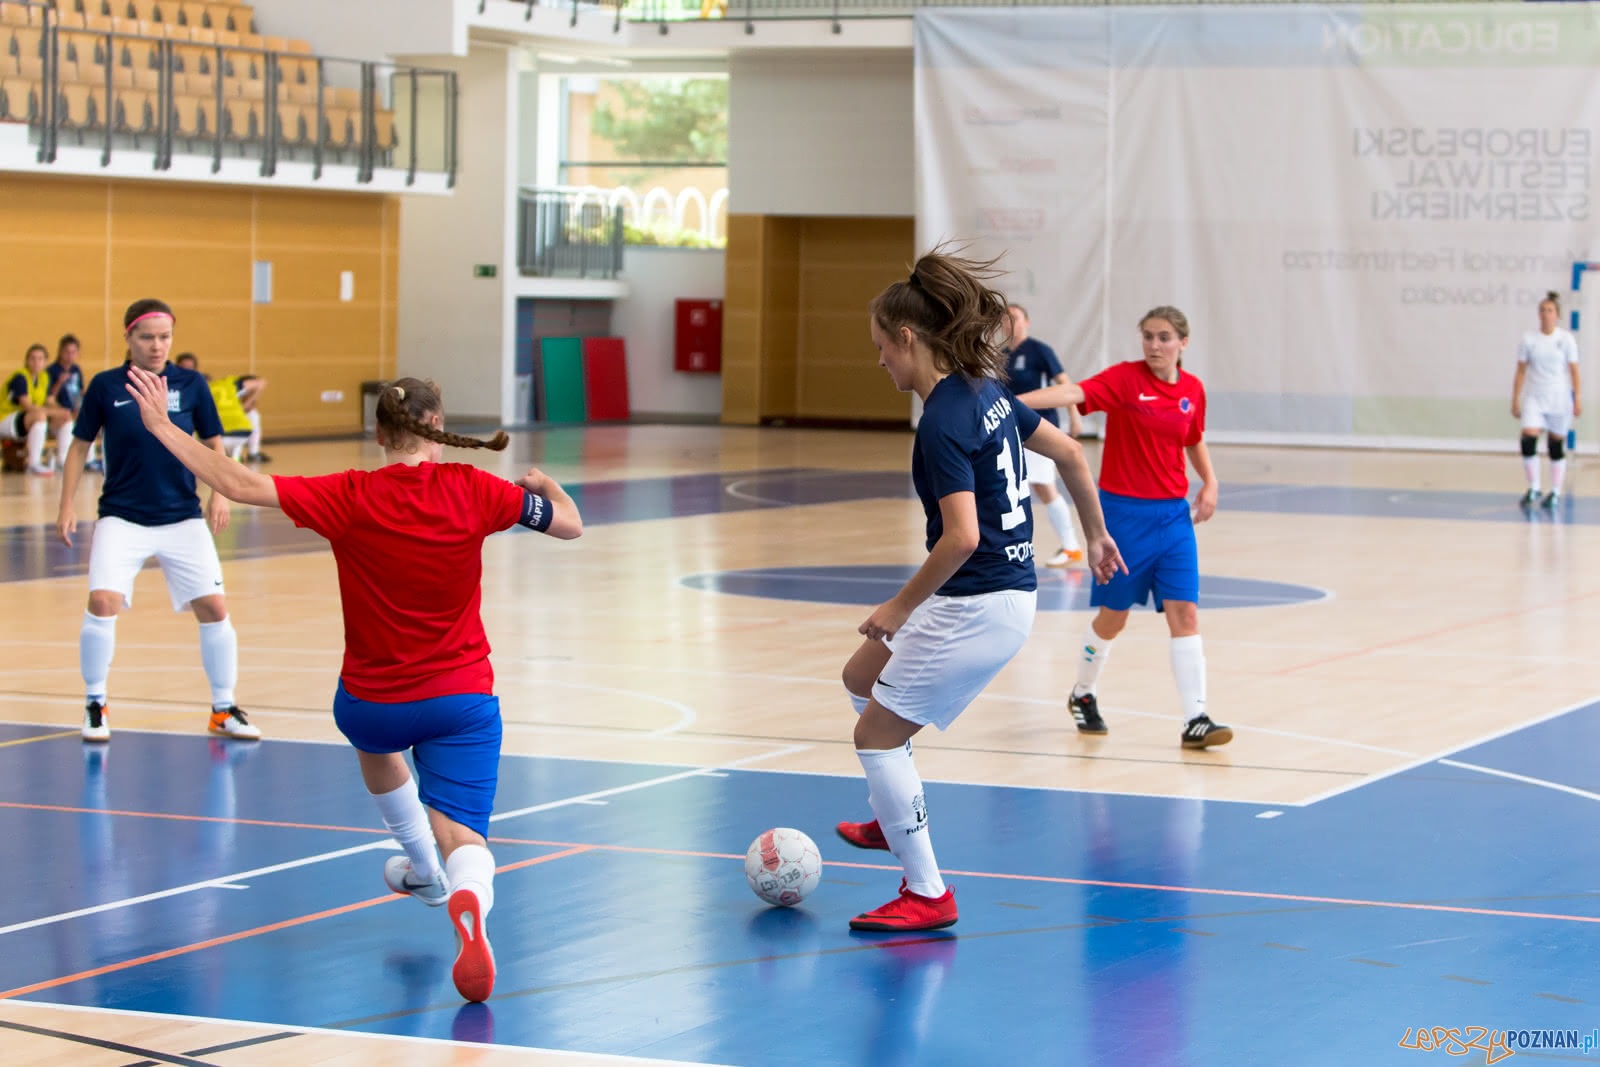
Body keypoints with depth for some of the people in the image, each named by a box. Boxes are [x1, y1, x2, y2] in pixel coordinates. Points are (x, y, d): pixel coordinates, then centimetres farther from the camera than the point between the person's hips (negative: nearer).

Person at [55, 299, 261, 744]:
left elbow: (213, 444, 7)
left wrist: (219, 494, -8)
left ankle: (224, 709, 13)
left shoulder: (190, 384, 1)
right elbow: (80, 445, 7)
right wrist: (66, 506, 1)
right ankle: (94, 704, 2)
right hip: (121, 518, -1)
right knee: (102, 602, -18)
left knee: (214, 607, -5)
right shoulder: (105, 386, -1)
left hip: (182, 518, 1)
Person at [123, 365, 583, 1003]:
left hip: (370, 704, 1)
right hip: (462, 699, -1)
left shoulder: (350, 498, -13)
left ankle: (424, 871, 52)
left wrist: (162, 427, -5)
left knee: (375, 747, 37)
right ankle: (466, 900, -42)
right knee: (464, 837, -6)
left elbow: (237, 484, -15)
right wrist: (544, 483, 22)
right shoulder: (472, 492, -10)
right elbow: (570, 524, 0)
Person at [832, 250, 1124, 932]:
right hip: (1011, 595, 10)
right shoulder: (987, 391, 6)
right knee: (862, 677, 25)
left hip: (975, 607, -10)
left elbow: (961, 537, -29)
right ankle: (897, 820, 36)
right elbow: (1069, 454, 15)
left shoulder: (943, 423, -22)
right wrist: (1095, 535, 27)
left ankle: (927, 894, 6)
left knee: (877, 734, 1)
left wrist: (901, 607, -18)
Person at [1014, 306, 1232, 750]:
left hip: (1173, 514, 4)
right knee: (1112, 616, 7)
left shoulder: (1192, 390, 4)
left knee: (1184, 613, -6)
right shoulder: (1125, 378, -11)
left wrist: (1209, 482, 6)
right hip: (1124, 513, -3)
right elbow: (1072, 393, -27)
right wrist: (1012, 400, -42)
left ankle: (1195, 720, -7)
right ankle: (1082, 695, 32)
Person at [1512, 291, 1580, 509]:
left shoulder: (1566, 339, -1)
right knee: (1528, 440, -15)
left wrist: (1577, 399, -5)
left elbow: (1574, 370, 1)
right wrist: (1515, 401, 3)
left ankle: (1556, 492, 14)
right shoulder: (1529, 339, 3)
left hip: (1559, 401, -1)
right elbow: (1521, 371, 6)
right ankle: (1533, 488, -4)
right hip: (1534, 399, 1)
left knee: (1557, 446, 4)